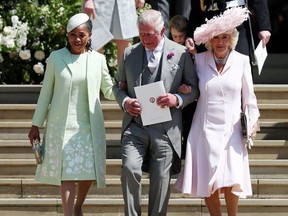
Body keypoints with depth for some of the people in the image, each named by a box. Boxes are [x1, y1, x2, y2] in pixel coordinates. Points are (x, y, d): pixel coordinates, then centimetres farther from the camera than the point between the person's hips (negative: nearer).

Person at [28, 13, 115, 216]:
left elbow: (109, 90, 12)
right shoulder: (56, 58, 1)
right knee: (68, 173, -7)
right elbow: (46, 93, 6)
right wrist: (36, 125, 6)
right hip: (62, 125, -2)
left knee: (89, 172, 4)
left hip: (89, 126, 2)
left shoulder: (98, 59, 4)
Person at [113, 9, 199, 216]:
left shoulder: (181, 53, 2)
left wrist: (177, 99, -13)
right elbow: (118, 85, 18)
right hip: (135, 126, 1)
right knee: (130, 169, -18)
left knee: (161, 179, 2)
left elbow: (194, 88, 7)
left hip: (165, 129, -1)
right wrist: (125, 101, -3)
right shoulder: (129, 53, 8)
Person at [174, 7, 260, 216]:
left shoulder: (242, 61, 0)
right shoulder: (199, 60, 1)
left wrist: (253, 121, 6)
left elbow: (248, 96, 7)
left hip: (232, 130, -1)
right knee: (207, 183, 1)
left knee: (232, 183, -10)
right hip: (205, 130, 1)